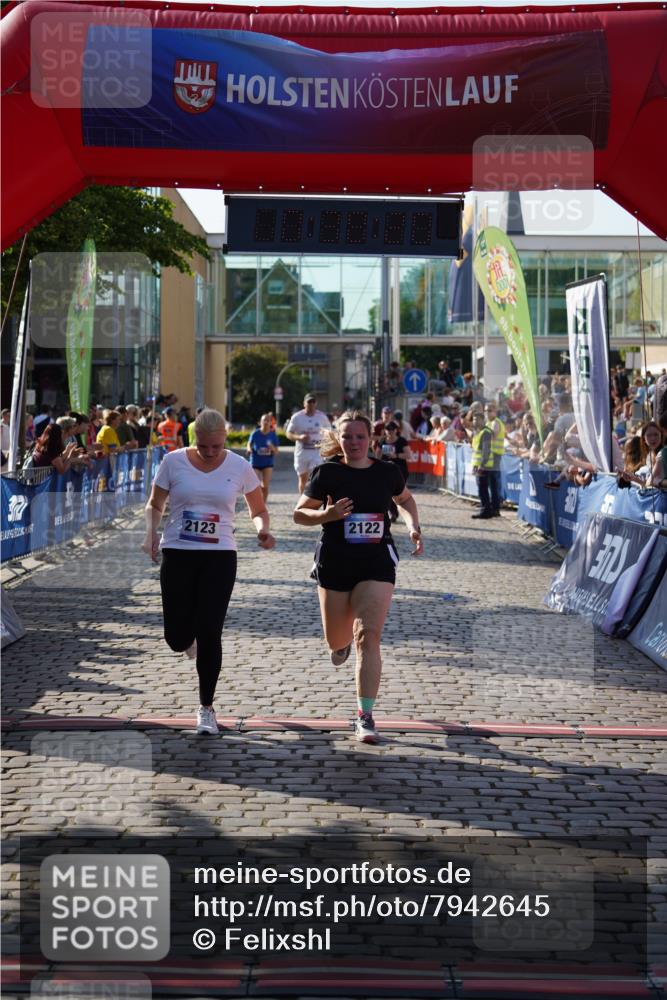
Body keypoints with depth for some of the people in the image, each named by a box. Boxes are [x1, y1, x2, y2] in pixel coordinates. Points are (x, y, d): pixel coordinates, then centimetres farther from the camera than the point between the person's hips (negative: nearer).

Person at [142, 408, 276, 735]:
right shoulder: (173, 461, -3)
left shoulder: (239, 467, -1)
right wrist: (151, 532, -12)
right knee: (177, 639, -1)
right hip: (177, 554, 1)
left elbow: (258, 510, 10)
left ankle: (206, 708, 11)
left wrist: (262, 529, -13)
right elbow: (154, 504, 8)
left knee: (209, 635, -6)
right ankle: (189, 637, 40)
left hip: (220, 557, 0)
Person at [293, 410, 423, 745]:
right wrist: (326, 515, -20)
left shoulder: (387, 472, 1)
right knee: (336, 641, 13)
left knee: (368, 637, -13)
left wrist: (413, 526, 3)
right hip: (334, 564, 0)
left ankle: (365, 716, -9)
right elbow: (299, 513, -1)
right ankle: (344, 639, 54)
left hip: (377, 564, 0)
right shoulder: (327, 472, -6)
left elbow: (404, 498, 22)